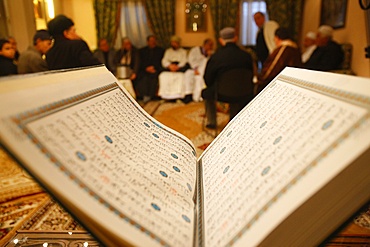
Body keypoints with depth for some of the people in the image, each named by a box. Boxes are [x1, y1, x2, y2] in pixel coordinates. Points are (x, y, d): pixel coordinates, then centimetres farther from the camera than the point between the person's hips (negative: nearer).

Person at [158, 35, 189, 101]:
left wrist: (177, 67, -16)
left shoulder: (183, 51, 18)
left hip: (179, 68, -2)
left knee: (180, 76, -36)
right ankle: (165, 94, -30)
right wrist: (169, 65, -12)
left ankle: (176, 95, -37)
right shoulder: (168, 51, 24)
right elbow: (164, 61, 9)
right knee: (163, 75, -30)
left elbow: (184, 62, 3)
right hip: (168, 68, 2)